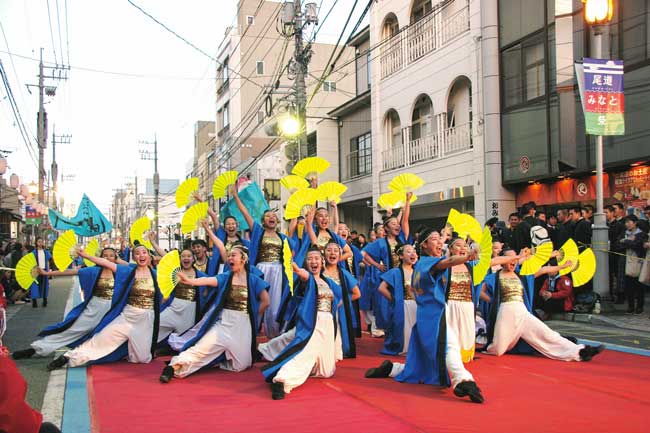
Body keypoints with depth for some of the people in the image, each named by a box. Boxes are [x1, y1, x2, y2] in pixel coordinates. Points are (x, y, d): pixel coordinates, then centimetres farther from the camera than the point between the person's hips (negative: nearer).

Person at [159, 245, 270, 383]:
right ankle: (174, 367, -24)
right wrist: (189, 280, -35)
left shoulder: (254, 281, 0)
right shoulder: (225, 277, 2)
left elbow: (265, 302, 3)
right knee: (203, 346, -20)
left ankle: (221, 359, 24)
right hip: (223, 322, 0)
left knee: (240, 365, 0)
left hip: (242, 326, 0)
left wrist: (253, 316, 3)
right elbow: (207, 280, -17)